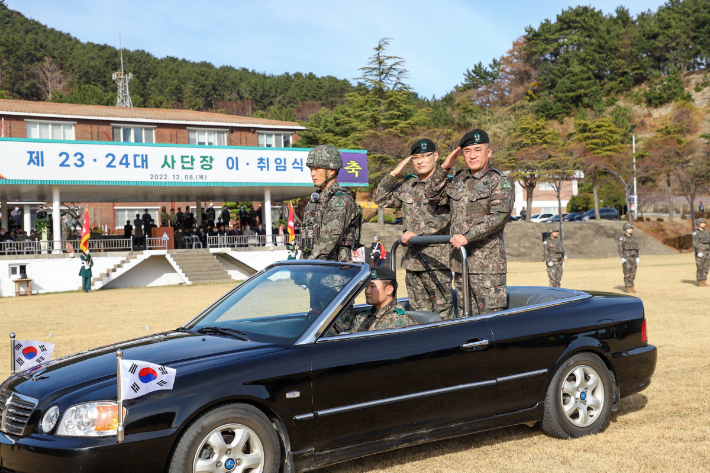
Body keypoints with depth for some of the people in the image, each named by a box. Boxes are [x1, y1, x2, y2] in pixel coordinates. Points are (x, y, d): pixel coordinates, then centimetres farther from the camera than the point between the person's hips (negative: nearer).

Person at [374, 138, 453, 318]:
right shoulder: (407, 185, 16)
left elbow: (444, 218, -14)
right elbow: (381, 200, 19)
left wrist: (417, 233, -17)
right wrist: (393, 174, 8)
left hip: (437, 260, -6)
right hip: (412, 259, 6)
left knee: (442, 311, -6)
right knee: (418, 311, 10)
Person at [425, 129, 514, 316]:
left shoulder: (499, 182, -4)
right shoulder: (458, 180, 17)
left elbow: (499, 216, -16)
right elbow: (432, 195, 22)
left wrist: (467, 236, -22)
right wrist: (444, 168, 9)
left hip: (488, 264, -7)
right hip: (460, 261, 7)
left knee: (492, 315, -8)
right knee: (466, 315, 11)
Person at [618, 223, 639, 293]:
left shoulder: (633, 238, 13)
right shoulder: (622, 238, -6)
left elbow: (636, 248, 17)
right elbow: (620, 248, -10)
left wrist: (637, 257, 10)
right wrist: (622, 258, -17)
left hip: (633, 258, 6)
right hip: (626, 257, -6)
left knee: (633, 273, 5)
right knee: (627, 273, -7)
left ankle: (631, 287, 11)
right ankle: (628, 288, -3)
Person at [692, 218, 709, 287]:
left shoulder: (706, 232, 14)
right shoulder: (696, 233, -7)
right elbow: (695, 243, -13)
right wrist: (699, 252, -20)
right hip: (700, 252, -7)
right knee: (700, 268, -4)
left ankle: (704, 281, 13)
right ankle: (700, 282, 2)